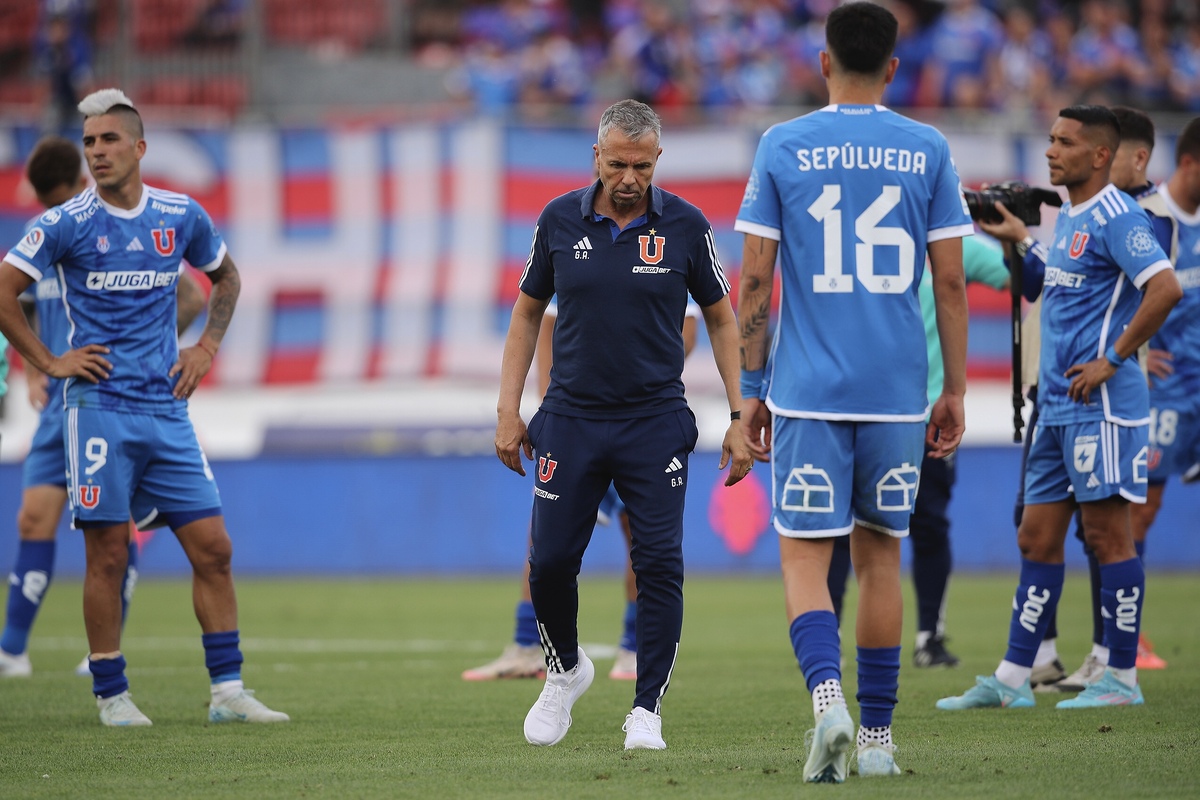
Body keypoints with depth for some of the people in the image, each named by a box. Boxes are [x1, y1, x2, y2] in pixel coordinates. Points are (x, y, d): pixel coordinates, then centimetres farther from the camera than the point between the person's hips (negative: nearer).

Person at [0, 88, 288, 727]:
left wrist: (207, 347, 12)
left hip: (167, 409, 4)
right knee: (108, 554, -3)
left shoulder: (182, 217, 6)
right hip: (100, 405, -4)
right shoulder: (68, 223, -5)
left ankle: (227, 691, 5)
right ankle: (111, 695, 6)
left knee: (212, 548, 0)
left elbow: (226, 277, 24)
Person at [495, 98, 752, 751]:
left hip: (656, 421, -1)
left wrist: (740, 417, 0)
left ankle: (646, 710, 1)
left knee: (660, 564, -8)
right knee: (550, 562, -1)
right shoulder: (559, 221, 0)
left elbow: (720, 319, 5)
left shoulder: (685, 226, -3)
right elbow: (528, 313, 11)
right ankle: (565, 671, 27)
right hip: (571, 420, 1)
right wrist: (507, 411, 5)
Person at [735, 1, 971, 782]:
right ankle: (877, 739, 16)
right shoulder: (929, 152, 3)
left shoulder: (782, 148, -1)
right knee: (880, 556, 13)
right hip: (898, 392, 2)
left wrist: (751, 389, 6)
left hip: (808, 391, -2)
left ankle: (828, 699, -24)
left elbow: (754, 279, -1)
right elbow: (951, 282, 2)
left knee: (805, 558, 1)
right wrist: (955, 390, 9)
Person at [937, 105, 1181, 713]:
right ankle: (1011, 680, 10)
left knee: (1107, 535, -4)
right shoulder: (1067, 217, 16)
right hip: (1058, 406, 9)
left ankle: (1122, 680, 3)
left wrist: (1112, 359, -20)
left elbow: (1165, 289, -23)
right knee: (1037, 538, 8)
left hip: (1102, 406, -9)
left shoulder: (1116, 217, -13)